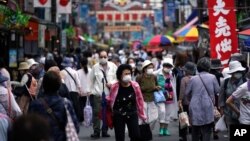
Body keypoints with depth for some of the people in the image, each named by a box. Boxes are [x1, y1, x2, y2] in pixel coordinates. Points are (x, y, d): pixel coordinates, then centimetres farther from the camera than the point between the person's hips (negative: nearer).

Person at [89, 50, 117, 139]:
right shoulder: (95, 67, 3)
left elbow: (117, 78, 7)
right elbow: (91, 80, 10)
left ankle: (105, 131, 18)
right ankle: (96, 131, -1)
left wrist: (112, 83, -10)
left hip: (109, 93, 1)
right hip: (98, 94, -1)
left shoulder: (113, 66, 4)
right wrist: (91, 90, 6)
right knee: (96, 113, -7)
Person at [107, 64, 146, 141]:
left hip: (132, 115, 1)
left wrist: (142, 115, 8)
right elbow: (110, 99, 9)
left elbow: (139, 100, 3)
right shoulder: (114, 87, -12)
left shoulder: (135, 86, -9)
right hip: (118, 116, -1)